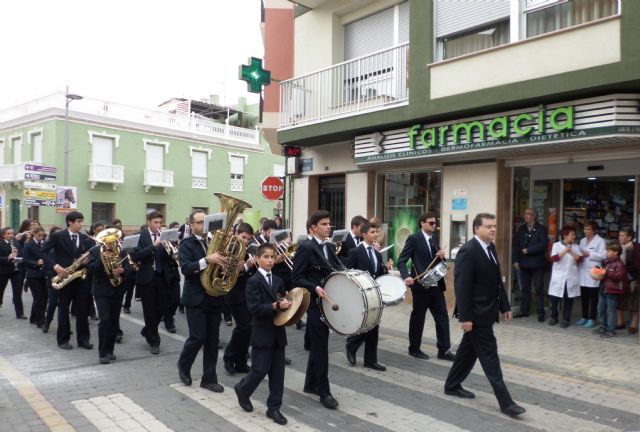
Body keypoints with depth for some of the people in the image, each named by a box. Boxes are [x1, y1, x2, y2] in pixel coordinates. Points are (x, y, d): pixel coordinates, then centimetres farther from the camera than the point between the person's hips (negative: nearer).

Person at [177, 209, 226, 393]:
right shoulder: (187, 244, -5)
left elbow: (221, 264, 8)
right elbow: (185, 268, -20)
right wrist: (207, 260, -33)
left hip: (214, 297, 5)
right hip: (196, 298, -4)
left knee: (212, 340, 7)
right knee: (198, 337, -5)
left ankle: (209, 378, 18)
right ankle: (183, 365, 24)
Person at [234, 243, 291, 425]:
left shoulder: (278, 281, 12)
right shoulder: (253, 281, -9)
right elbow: (254, 308, -18)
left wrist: (287, 305, -5)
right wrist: (276, 306, -26)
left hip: (278, 333, 6)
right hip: (262, 333, -6)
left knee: (278, 372, 7)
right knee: (260, 369, 0)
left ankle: (274, 407, 18)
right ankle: (242, 390, 29)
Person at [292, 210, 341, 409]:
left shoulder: (329, 247, 12)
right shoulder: (306, 248, -13)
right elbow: (296, 277, -16)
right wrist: (315, 288, -27)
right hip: (314, 303, -8)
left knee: (317, 345, 17)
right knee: (320, 347, -2)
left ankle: (311, 384, 30)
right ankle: (324, 391, 8)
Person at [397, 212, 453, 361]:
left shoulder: (434, 238, 12)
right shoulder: (414, 238, -9)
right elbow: (401, 261, -12)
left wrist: (441, 257, -3)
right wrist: (406, 276, -28)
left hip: (436, 285, 6)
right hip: (421, 286, -6)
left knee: (442, 317, 6)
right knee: (418, 318, 6)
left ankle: (444, 350, 14)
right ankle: (414, 349, 21)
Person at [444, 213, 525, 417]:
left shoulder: (491, 248, 10)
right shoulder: (467, 251, -18)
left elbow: (497, 281, 16)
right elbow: (462, 286, -21)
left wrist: (505, 306, 14)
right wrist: (465, 317, -23)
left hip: (486, 311, 9)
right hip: (476, 313, -9)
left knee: (469, 350, 17)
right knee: (490, 356, -3)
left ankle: (452, 385, 31)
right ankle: (505, 402, 4)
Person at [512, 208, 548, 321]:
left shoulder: (541, 229, -3)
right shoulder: (521, 229, 10)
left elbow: (543, 244, -14)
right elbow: (516, 245, 7)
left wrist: (528, 250, -15)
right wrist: (516, 260, 0)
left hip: (537, 263, -4)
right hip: (524, 263, 4)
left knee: (539, 289, 0)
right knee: (525, 288, 10)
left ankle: (540, 313, 5)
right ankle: (524, 310, 17)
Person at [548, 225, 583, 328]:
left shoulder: (576, 246, 8)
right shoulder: (556, 245, 0)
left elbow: (580, 259, -3)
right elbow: (553, 258, -13)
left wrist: (571, 252, -14)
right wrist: (564, 251, -20)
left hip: (571, 277, 2)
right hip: (558, 277, -2)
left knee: (569, 299, 4)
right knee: (554, 298, -1)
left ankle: (566, 319, 15)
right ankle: (554, 317, 18)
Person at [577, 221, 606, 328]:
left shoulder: (600, 241, -4)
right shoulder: (582, 240, 16)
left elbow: (603, 255, -14)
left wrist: (589, 254, -14)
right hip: (583, 273, 6)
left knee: (593, 297, 1)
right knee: (583, 296, 9)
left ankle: (592, 318, 9)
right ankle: (584, 317, 19)